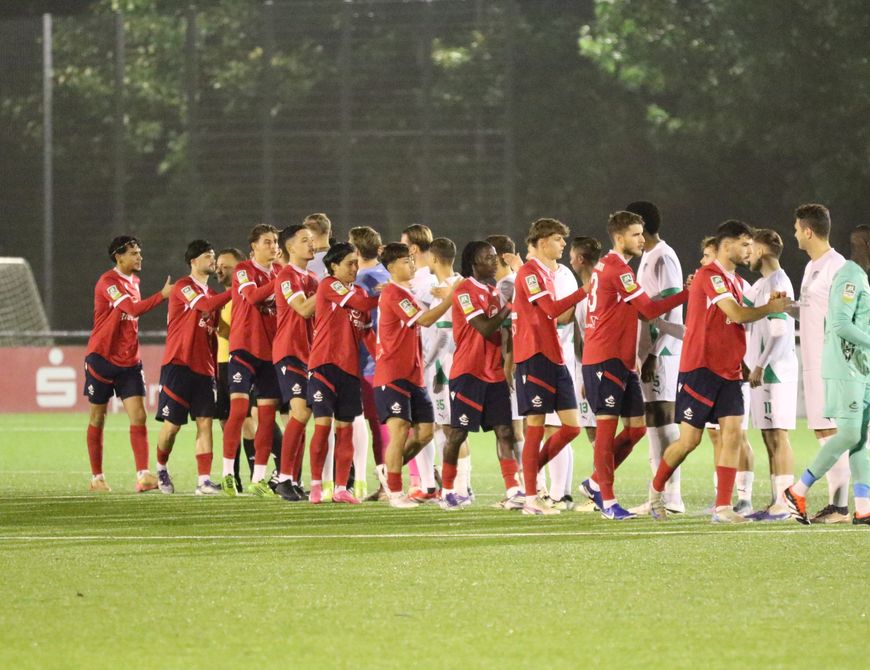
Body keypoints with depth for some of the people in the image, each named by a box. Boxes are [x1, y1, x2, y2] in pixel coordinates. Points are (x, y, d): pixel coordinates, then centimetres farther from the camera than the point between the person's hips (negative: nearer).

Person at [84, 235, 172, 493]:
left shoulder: (133, 281, 12)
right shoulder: (108, 282, -14)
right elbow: (134, 308, -26)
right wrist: (163, 295, -25)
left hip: (129, 361, 6)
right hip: (102, 358, -6)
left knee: (138, 416, -8)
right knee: (98, 418, 5)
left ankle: (143, 476, -15)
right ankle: (96, 477, 14)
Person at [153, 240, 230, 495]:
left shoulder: (211, 294, 18)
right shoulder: (183, 287, -5)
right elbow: (206, 305, -24)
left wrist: (215, 369, 16)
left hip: (204, 368, 6)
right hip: (179, 364, -6)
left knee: (205, 421, -5)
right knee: (172, 424, -1)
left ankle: (204, 480, -9)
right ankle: (161, 469, 23)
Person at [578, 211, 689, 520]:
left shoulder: (606, 266, 18)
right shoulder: (617, 269, -13)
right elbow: (649, 309, -14)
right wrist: (687, 294, -10)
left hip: (621, 361, 10)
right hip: (605, 358, -10)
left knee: (635, 427, 9)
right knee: (607, 425, -6)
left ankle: (596, 483, 19)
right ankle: (608, 501, -4)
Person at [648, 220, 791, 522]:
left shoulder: (735, 281, 16)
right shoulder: (710, 276, -13)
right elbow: (737, 314, -21)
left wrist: (767, 305, 6)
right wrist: (770, 308, -7)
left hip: (729, 371, 8)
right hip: (700, 369, -8)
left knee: (732, 434, -7)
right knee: (690, 440, -2)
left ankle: (722, 507, -7)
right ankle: (656, 489, 23)